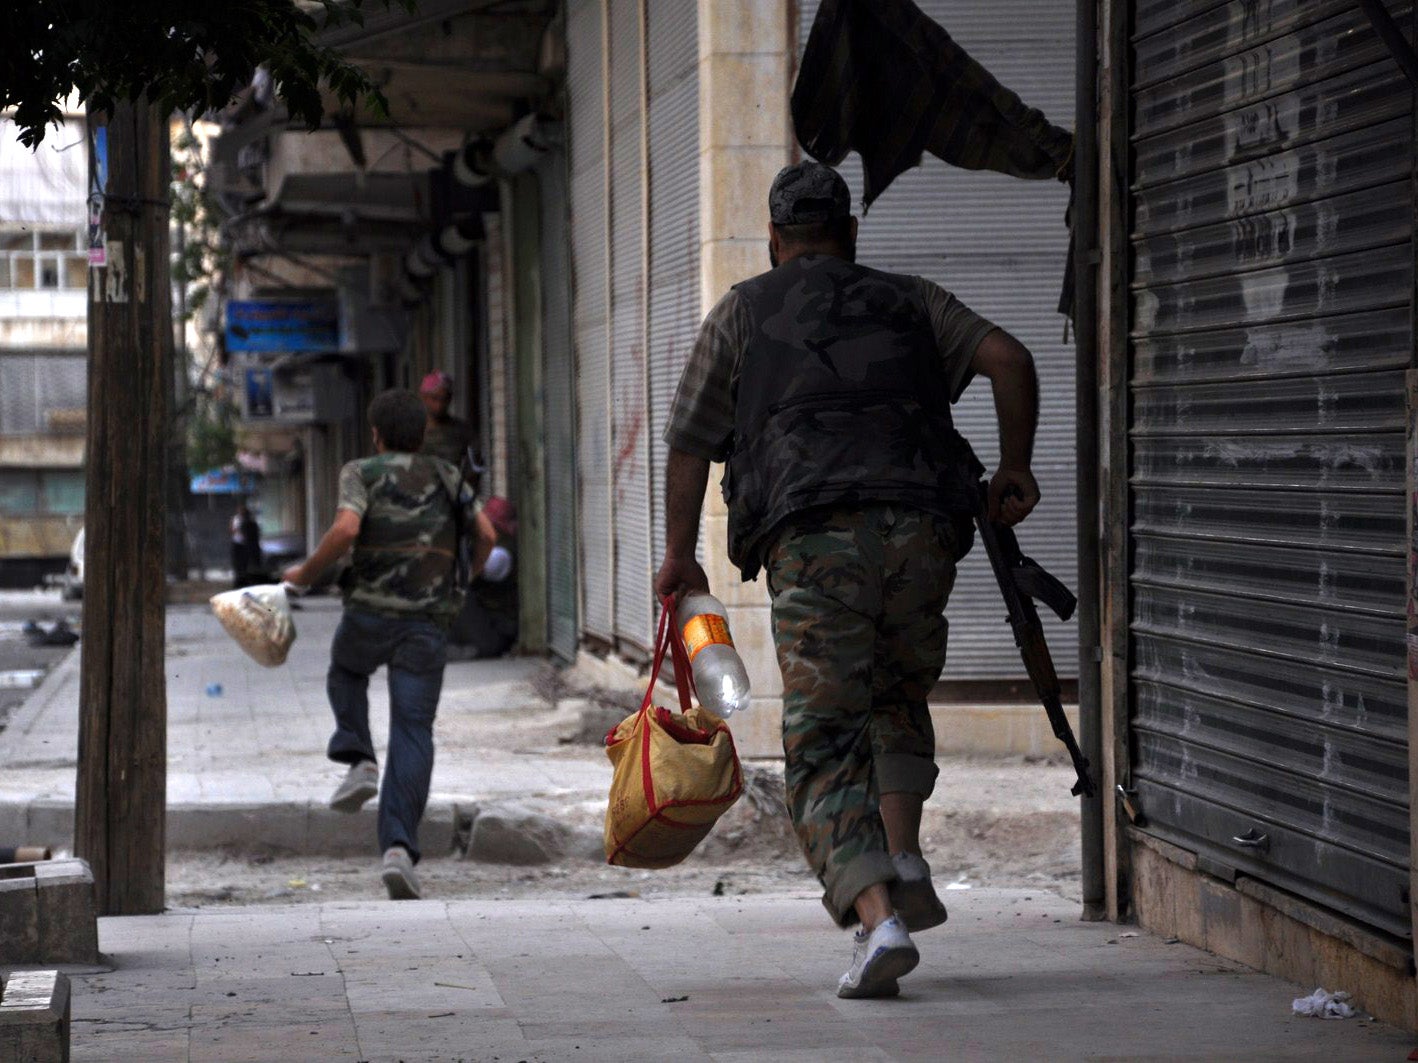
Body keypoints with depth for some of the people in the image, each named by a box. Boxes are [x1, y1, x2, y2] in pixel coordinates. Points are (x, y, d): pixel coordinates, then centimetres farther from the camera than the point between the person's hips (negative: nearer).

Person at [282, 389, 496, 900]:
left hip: (370, 612, -1)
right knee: (412, 734, -1)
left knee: (346, 671, 33)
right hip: (428, 623, 1)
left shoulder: (362, 473, 3)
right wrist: (468, 576, 24)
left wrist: (307, 573, 0)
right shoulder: (446, 476, 14)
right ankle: (398, 849, -19)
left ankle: (360, 762, 10)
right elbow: (486, 533, 5)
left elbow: (345, 530, -15)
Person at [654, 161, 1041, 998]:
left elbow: (689, 447, 17)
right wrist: (1015, 469, 17)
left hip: (814, 538, -2)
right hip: (921, 525, 2)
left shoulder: (744, 312, 19)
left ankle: (876, 912, -18)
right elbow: (1009, 359, 8)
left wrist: (680, 557, 28)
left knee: (823, 742, 1)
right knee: (900, 696, 26)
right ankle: (905, 858, 6)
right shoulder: (909, 301, 22)